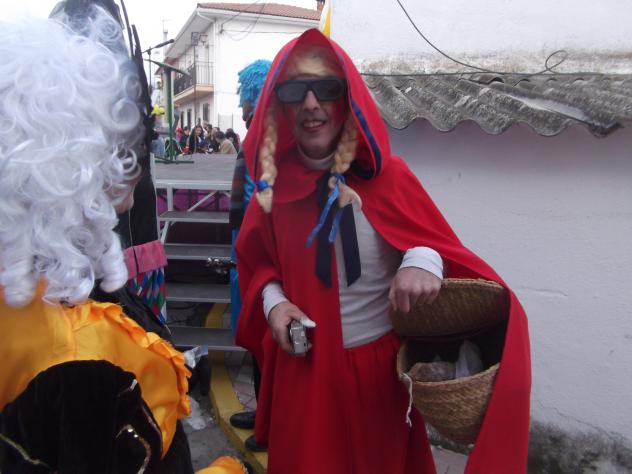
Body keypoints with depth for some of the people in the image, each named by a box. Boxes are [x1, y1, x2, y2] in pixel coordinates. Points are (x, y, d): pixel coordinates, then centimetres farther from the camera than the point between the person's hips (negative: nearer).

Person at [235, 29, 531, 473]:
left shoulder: (386, 175, -10)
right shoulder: (274, 188, -3)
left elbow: (436, 241, -7)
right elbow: (258, 263, 9)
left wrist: (424, 261, -30)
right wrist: (272, 300, -11)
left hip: (383, 362, -1)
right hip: (305, 365, 2)